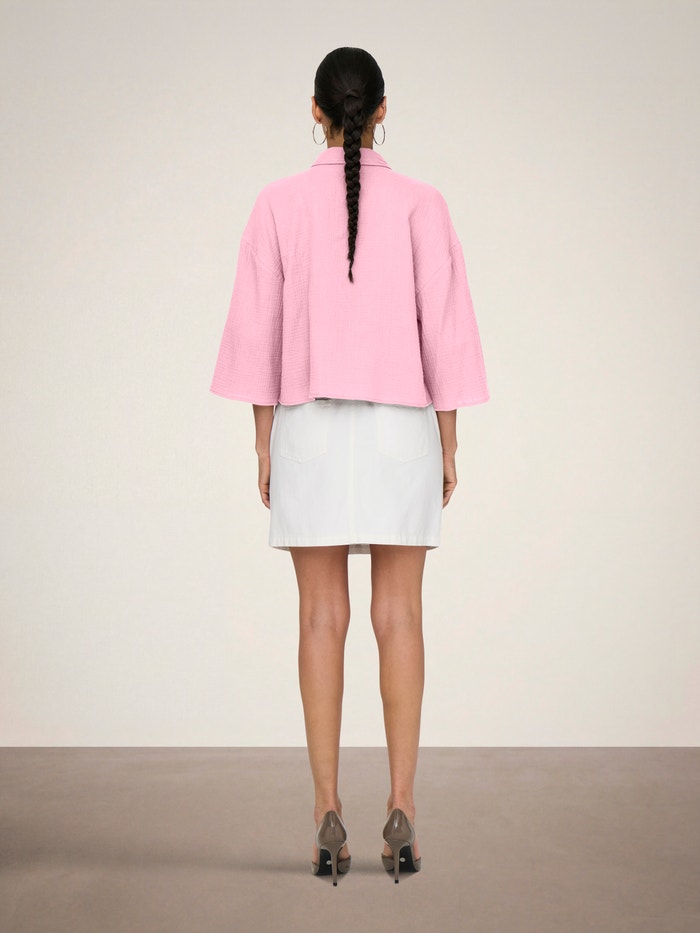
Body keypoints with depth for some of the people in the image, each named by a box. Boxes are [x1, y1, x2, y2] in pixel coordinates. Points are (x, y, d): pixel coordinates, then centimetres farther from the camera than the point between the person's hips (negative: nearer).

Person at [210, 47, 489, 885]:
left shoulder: (278, 204, 1)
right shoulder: (421, 204, -1)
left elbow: (257, 331, -1)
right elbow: (444, 329, -3)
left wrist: (264, 446, 6)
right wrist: (448, 445, 4)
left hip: (310, 427, 0)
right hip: (399, 427, 0)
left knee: (321, 618, 3)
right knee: (398, 617, 3)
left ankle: (328, 817, -1)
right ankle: (400, 814, -1)